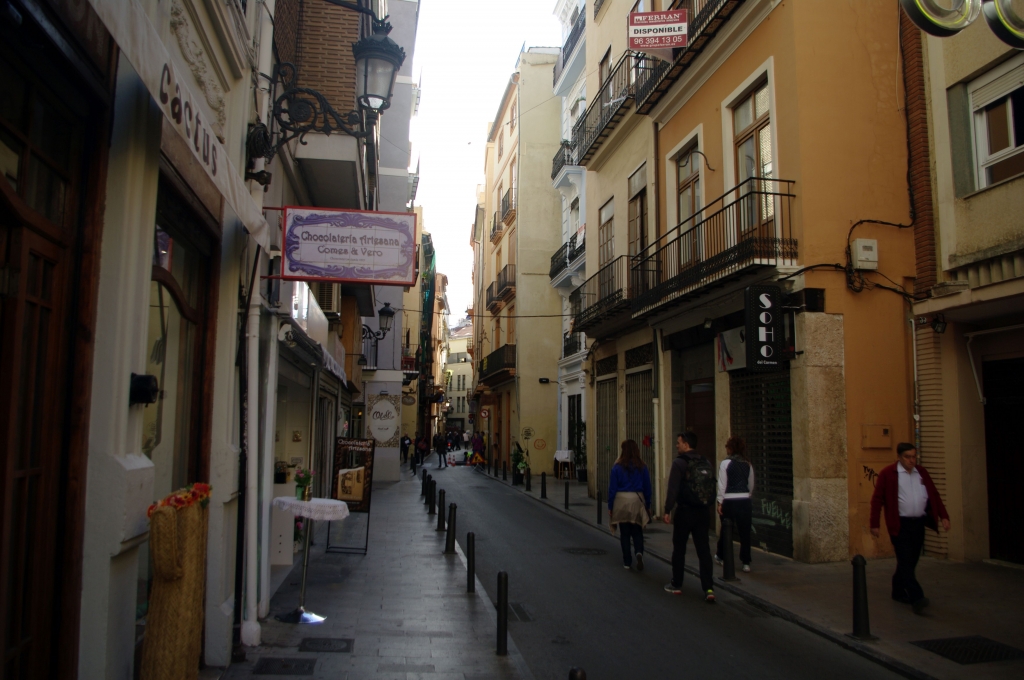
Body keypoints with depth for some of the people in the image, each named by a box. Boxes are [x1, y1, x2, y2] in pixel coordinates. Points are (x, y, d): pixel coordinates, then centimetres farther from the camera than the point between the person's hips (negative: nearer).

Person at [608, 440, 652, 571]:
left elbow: (612, 488, -3)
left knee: (624, 533, 10)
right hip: (637, 501, 1)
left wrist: (610, 506, 5)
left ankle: (627, 561, 14)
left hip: (621, 501, -1)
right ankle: (639, 552, -16)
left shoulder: (617, 467, -5)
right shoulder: (642, 467, 0)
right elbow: (647, 487, 5)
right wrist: (648, 505, 14)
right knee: (637, 532, 10)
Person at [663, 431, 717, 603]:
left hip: (685, 511, -5)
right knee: (703, 550, 4)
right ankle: (708, 588, -4)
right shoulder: (706, 463, 10)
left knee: (679, 549, 10)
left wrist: (668, 510, -12)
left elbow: (673, 489, -16)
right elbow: (712, 487, 14)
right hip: (702, 512, 5)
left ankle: (676, 585, 20)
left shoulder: (680, 463, -11)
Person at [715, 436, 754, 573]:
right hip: (744, 502, 3)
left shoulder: (725, 463, -8)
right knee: (744, 532, 5)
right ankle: (746, 562, 5)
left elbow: (722, 485, -9)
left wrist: (720, 502, -5)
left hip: (729, 501, -3)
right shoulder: (748, 465, 4)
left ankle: (720, 556, 31)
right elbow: (751, 485, 11)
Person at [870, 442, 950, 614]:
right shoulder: (887, 474, -6)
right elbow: (877, 499, -5)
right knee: (906, 561, -9)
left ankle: (898, 592, 28)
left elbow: (934, 496, 13)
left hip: (919, 523, 6)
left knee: (910, 561, 12)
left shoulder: (922, 473, 11)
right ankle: (917, 598, -13)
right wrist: (874, 524, -7)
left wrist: (944, 516, 1)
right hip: (900, 524, -6)